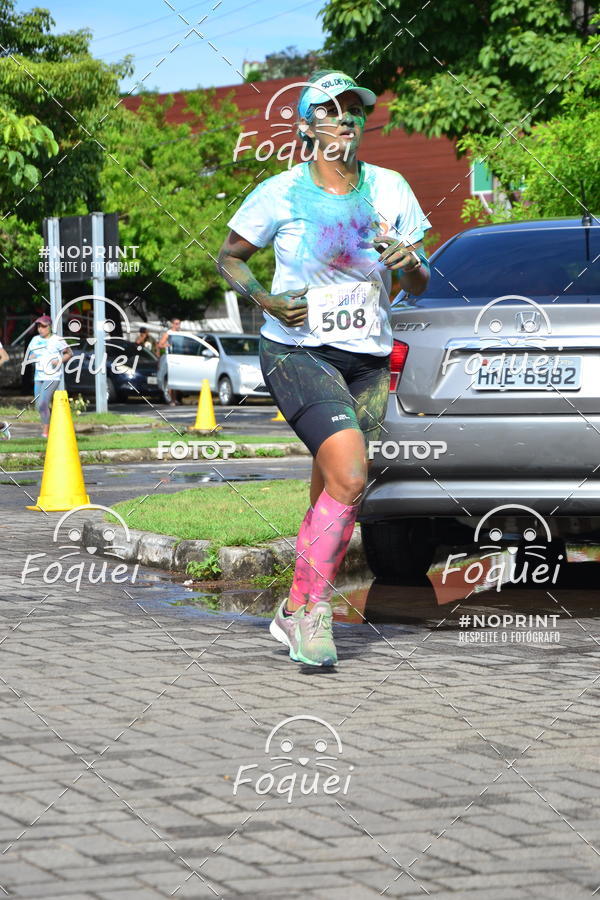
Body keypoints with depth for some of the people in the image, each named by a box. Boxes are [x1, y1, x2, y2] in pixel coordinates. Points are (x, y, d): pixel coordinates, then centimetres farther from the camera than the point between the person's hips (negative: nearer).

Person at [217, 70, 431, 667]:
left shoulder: (390, 189, 3)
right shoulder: (280, 193, -6)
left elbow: (419, 287, 9)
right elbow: (228, 257, 7)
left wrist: (410, 264, -15)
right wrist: (266, 301, -11)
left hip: (367, 362, 4)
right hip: (297, 352, -4)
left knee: (332, 497, 9)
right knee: (349, 478, -23)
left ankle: (293, 615, 28)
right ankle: (312, 612, -11)